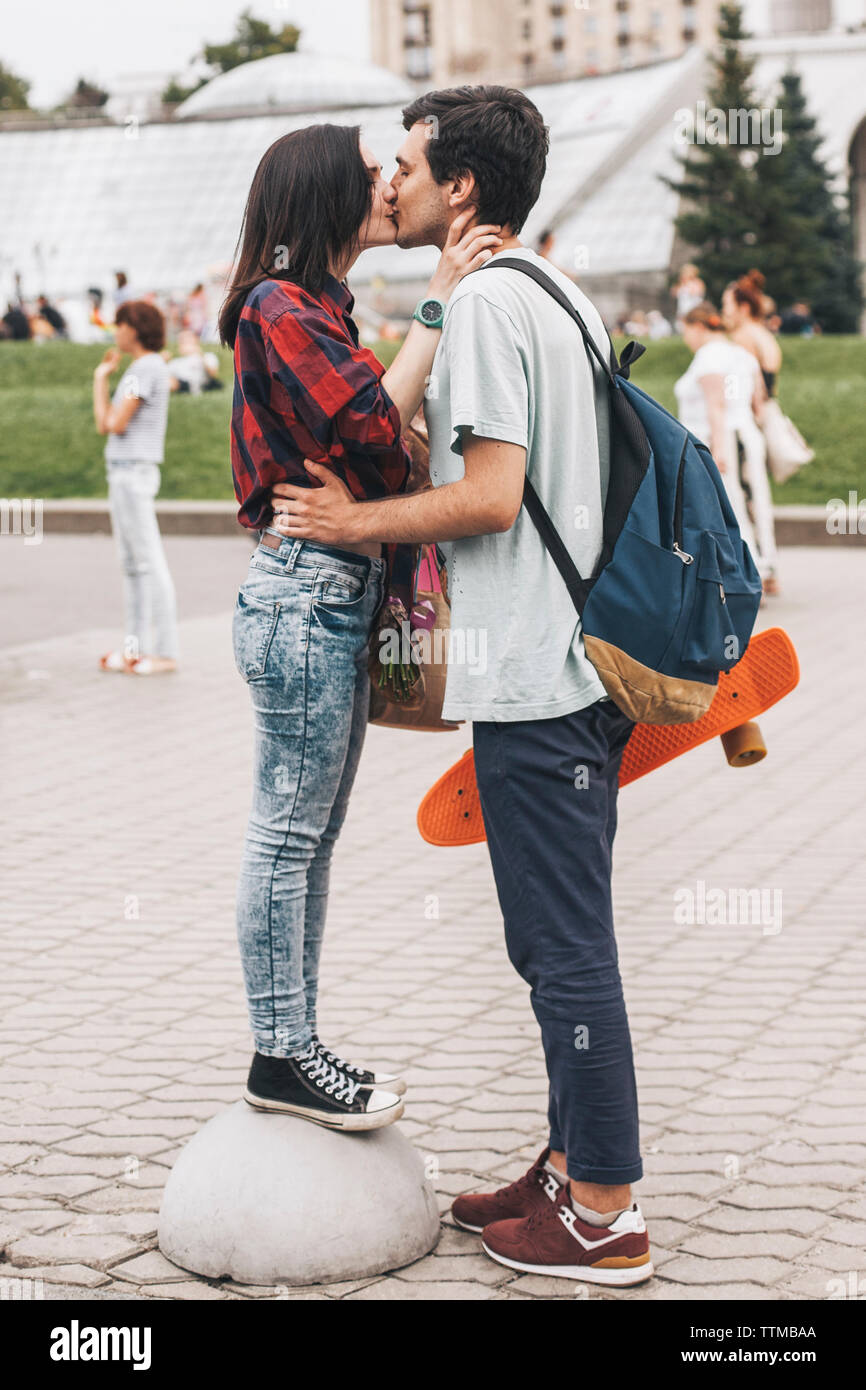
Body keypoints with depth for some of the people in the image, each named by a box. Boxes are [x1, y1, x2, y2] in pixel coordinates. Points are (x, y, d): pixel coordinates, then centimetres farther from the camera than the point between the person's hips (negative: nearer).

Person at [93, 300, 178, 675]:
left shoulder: (147, 368, -12)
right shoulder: (138, 369, 19)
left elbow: (116, 424, -17)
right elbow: (103, 424, 16)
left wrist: (111, 417, 3)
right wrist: (101, 377, 19)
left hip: (135, 472, -11)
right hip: (123, 474, 11)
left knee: (150, 562, -9)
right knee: (131, 564, 13)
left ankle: (165, 651, -8)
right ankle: (137, 647, 18)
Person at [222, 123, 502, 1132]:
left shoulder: (319, 311, 20)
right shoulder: (280, 308, -11)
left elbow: (374, 447, 18)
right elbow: (372, 425, -22)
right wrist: (437, 304, -17)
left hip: (337, 599, 10)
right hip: (302, 597, -10)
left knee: (309, 833, 12)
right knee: (288, 832, -3)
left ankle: (294, 1046, 20)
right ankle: (281, 1059, 5)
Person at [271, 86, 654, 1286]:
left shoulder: (484, 301, -13)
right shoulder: (564, 296, 17)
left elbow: (490, 498, -20)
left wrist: (355, 522, -6)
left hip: (533, 678, -10)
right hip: (581, 663, 10)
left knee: (565, 947, -3)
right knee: (562, 939, 17)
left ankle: (605, 1218, 6)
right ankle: (573, 1165, 27)